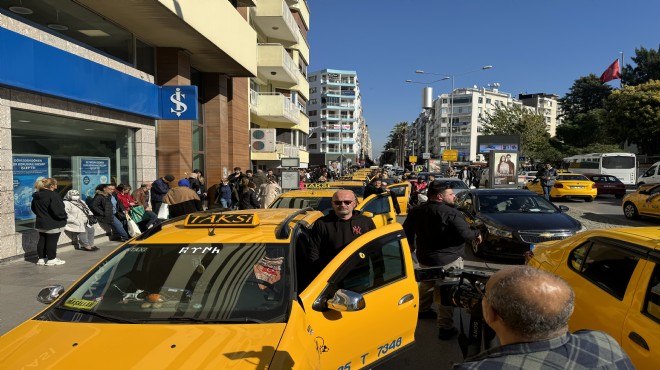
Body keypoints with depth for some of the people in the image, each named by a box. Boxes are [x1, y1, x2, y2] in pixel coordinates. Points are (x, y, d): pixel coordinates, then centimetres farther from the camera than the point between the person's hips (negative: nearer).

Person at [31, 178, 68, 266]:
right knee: (52, 241, 1)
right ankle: (51, 259, 8)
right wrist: (64, 215, -9)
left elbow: (33, 208, 18)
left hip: (41, 223, 8)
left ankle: (41, 258, 23)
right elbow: (57, 210, -25)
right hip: (53, 224, -8)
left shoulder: (36, 196, 8)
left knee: (42, 240, 15)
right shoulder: (53, 195, -22)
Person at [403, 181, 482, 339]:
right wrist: (476, 234, -2)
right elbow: (465, 234, -23)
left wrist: (411, 245, 25)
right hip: (447, 261, -7)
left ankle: (423, 309, 46)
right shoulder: (452, 214, -22)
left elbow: (407, 230, 8)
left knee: (426, 284, 28)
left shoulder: (417, 211, 0)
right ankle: (445, 328, 7)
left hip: (424, 257, 7)